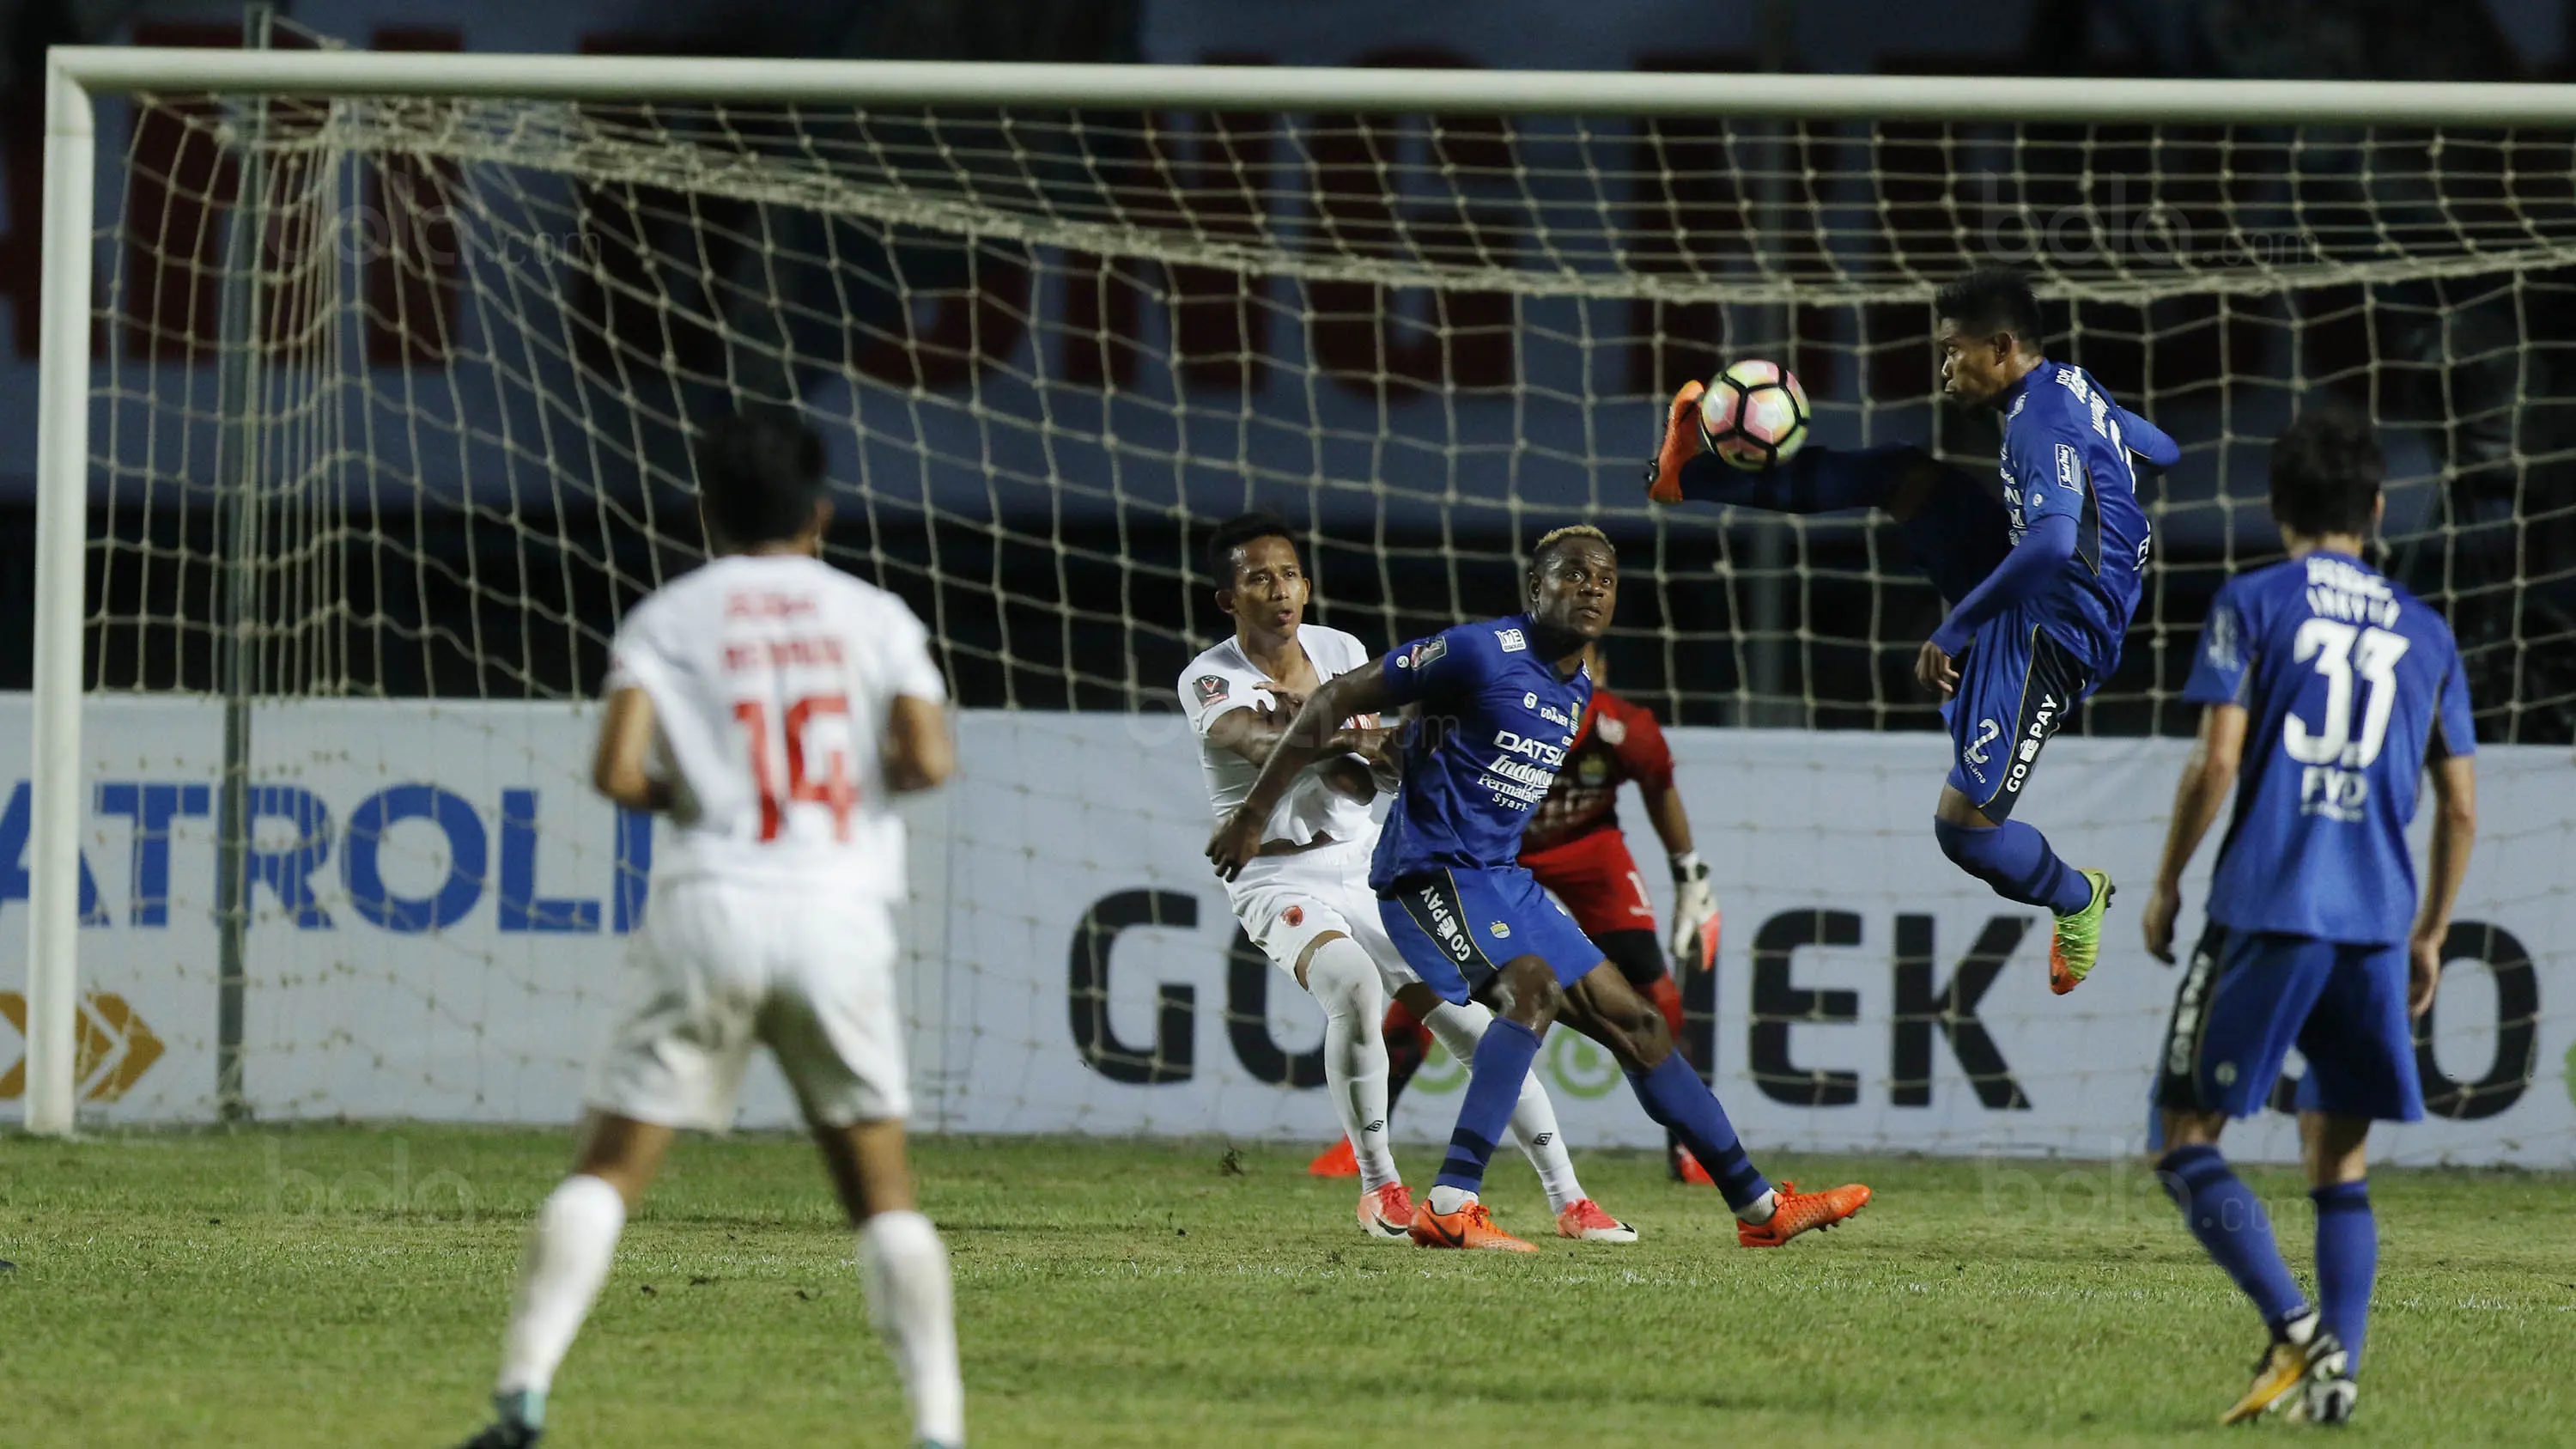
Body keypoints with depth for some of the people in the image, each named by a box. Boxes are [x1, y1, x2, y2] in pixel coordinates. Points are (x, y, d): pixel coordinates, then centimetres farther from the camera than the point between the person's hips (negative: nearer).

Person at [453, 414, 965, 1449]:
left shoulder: (667, 619, 7)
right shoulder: (875, 617, 10)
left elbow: (617, 772, -6)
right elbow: (928, 761, -3)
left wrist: (684, 795, 14)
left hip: (712, 906, -1)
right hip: (840, 917, 1)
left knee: (608, 1167, 1)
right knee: (882, 1186, 9)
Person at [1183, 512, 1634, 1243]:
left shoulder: (1342, 654, 4)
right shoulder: (1209, 680, -11)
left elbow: (1363, 784, 0)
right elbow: (1259, 742, -33)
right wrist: (1344, 737, -52)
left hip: (1365, 870, 5)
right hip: (1279, 880, -5)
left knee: (1474, 1019, -2)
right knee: (1353, 985, -33)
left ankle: (1568, 1199, 8)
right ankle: (1378, 1188, -20)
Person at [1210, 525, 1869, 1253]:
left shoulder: (1579, 695, 12)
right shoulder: (1483, 653, -13)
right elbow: (1334, 700, -11)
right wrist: (1252, 816, -10)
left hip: (1507, 883, 9)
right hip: (1431, 871, -9)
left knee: (1632, 1021, 9)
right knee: (1532, 985, -32)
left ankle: (1760, 1208, 18)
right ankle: (1450, 1206, -39)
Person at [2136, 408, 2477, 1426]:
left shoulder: (2252, 606, 1)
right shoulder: (2424, 636, 13)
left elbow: (2217, 761, -9)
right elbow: (2460, 808, 13)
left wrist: (2167, 883, 4)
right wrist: (2429, 935, 23)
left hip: (2264, 912, -4)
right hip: (2375, 924, 4)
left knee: (2185, 1141, 2)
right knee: (2339, 1165, 13)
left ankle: (2294, 1330, -16)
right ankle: (2336, 1373, 1)